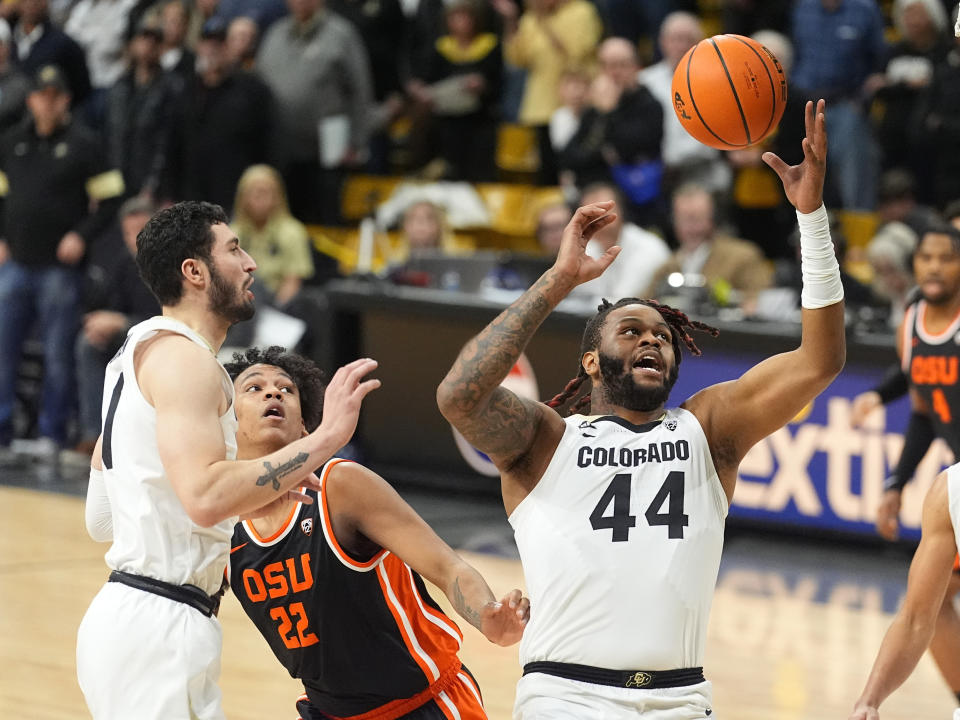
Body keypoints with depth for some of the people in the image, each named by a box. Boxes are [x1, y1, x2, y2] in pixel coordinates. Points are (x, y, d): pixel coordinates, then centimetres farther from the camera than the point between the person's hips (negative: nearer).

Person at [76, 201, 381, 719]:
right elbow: (206, 497, -28)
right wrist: (326, 438, -26)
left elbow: (103, 464, 33)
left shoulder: (142, 348, 17)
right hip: (157, 625, -10)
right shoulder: (183, 356, -15)